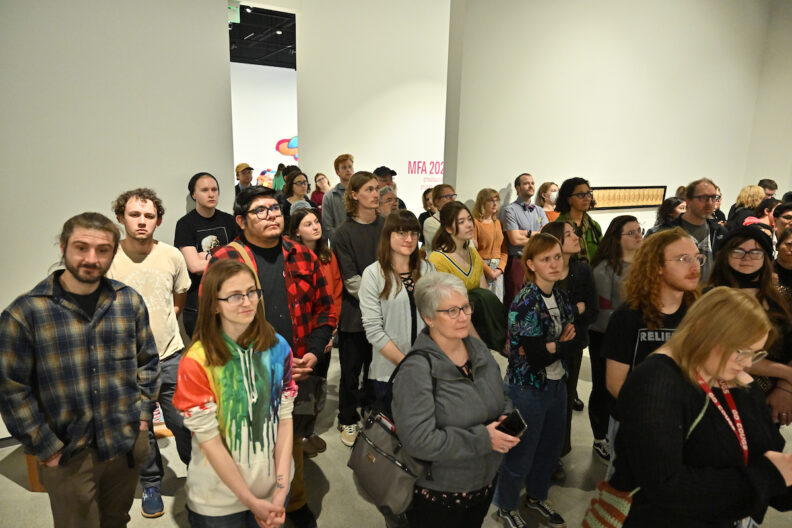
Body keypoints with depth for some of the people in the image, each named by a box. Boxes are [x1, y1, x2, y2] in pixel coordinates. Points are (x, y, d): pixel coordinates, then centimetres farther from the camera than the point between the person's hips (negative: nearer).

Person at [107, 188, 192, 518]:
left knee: (183, 423, 8)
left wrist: (161, 324, 8)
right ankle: (151, 485, 35)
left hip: (170, 356, 1)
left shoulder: (172, 256, -4)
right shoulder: (109, 259, -10)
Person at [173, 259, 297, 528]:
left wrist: (281, 488, -10)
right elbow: (209, 440, -15)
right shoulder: (196, 362, -17)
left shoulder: (277, 347, -5)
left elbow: (285, 417, -4)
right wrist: (250, 501, -13)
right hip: (218, 500, -3)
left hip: (272, 489, 3)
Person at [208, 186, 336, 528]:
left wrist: (313, 353, -5)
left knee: (293, 441, 21)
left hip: (298, 372, 3)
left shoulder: (303, 257, 4)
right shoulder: (224, 261, -8)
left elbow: (325, 308, 8)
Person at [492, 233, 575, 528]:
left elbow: (570, 334, 7)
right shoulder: (525, 303, -23)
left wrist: (548, 346, -13)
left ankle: (537, 498, 48)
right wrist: (563, 343, -10)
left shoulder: (560, 296, 1)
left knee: (551, 450, 23)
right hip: (529, 390, -7)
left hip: (557, 385, 7)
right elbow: (535, 356, -25)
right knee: (521, 455, 11)